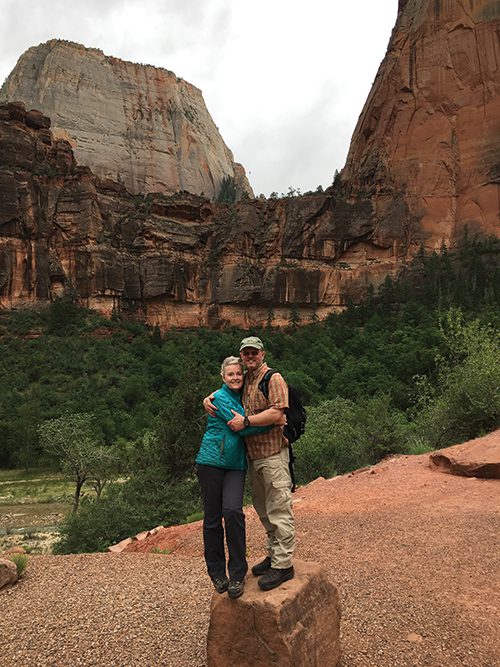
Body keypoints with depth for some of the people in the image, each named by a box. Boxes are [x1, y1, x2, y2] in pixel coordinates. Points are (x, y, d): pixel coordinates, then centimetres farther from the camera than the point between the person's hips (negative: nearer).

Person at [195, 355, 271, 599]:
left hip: (236, 465, 4)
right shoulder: (220, 397, -6)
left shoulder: (243, 397, 14)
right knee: (213, 517, 3)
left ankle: (237, 574, -2)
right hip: (211, 461, -4)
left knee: (232, 511, -14)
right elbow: (241, 427, -15)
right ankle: (217, 572, 20)